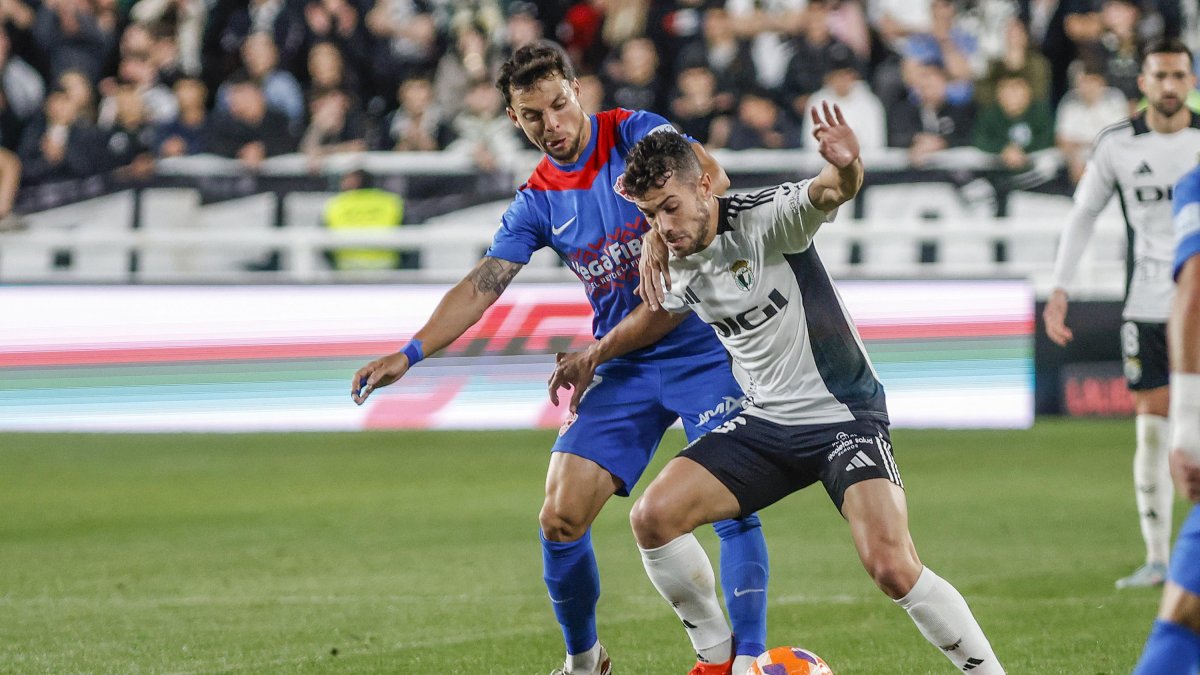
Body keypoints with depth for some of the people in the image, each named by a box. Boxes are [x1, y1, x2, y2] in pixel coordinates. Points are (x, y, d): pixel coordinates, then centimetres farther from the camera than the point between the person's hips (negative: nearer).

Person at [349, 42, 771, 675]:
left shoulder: (633, 132, -7)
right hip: (623, 367, 5)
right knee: (560, 520, -3)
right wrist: (410, 353, -8)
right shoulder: (538, 202, 6)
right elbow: (479, 288, 4)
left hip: (704, 351, -4)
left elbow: (708, 177, -23)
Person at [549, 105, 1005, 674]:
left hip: (845, 418, -7)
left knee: (893, 568, -24)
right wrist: (594, 356, 33)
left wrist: (845, 168, -63)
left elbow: (829, 192, -41)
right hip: (767, 424, 7)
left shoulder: (764, 219, -19)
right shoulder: (679, 264, 1)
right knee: (653, 518, -9)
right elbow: (663, 312, 26)